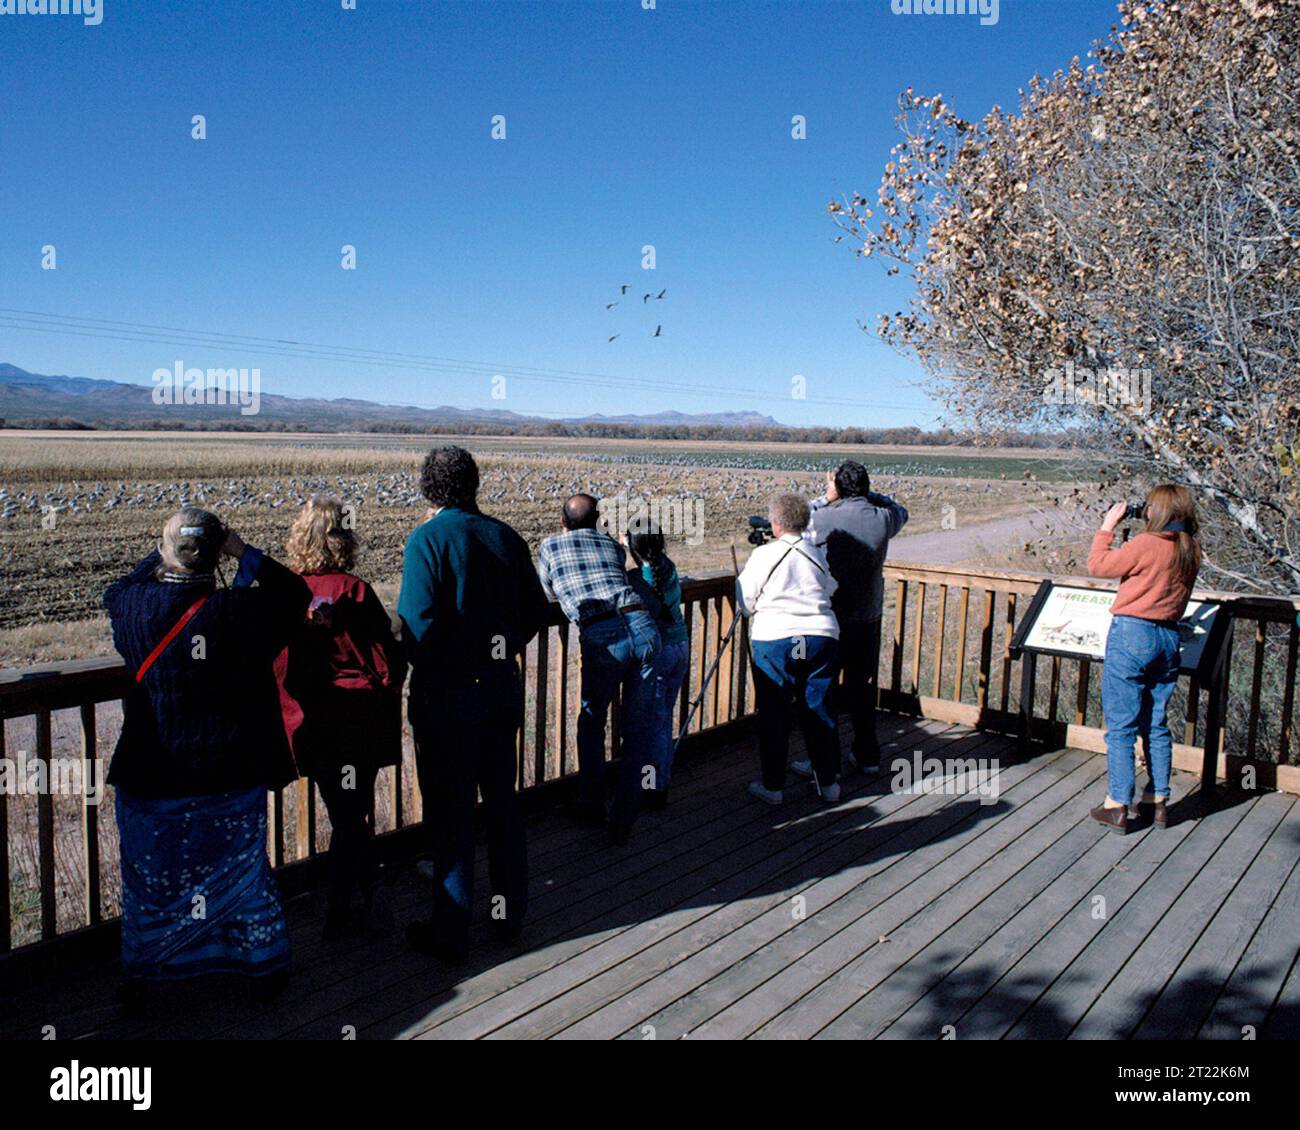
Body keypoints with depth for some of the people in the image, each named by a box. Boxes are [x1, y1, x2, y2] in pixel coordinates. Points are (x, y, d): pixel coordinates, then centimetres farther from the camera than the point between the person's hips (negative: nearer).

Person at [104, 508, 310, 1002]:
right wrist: (244, 553, -2)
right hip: (233, 774, -1)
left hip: (151, 777, 1)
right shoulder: (240, 609, -19)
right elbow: (296, 592, -1)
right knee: (242, 868, 16)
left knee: (149, 873, 19)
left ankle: (139, 978, 35)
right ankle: (265, 967, 30)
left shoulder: (138, 609, -14)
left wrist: (162, 553, 11)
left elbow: (116, 591, 12)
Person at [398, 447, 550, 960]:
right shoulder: (505, 536, 2)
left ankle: (450, 931, 17)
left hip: (447, 692, -5)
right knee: (502, 799, 18)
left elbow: (419, 621, -20)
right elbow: (537, 608, 4)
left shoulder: (427, 538, -14)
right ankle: (510, 913, 30)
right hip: (502, 686, 5)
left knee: (451, 811, 5)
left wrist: (420, 671, -2)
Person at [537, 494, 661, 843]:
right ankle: (623, 821, 15)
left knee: (591, 725, 20)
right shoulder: (614, 546, 25)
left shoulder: (551, 546, 18)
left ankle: (592, 806, 30)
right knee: (636, 733, 12)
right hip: (644, 626, 3)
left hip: (602, 636, -3)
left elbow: (549, 593, 33)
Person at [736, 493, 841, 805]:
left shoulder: (763, 555, -5)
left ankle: (773, 786, 12)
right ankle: (828, 783, 21)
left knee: (773, 715, 6)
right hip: (821, 636, 4)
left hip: (774, 639, -3)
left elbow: (745, 602, 0)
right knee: (819, 710, 12)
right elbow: (831, 589, 16)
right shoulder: (818, 554, 6)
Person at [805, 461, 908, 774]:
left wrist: (826, 497, 9)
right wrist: (867, 493, 13)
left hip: (831, 618, -4)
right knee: (863, 688, 15)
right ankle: (867, 755, 24)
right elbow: (900, 511, 20)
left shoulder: (824, 519, -14)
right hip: (869, 618, 4)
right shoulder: (882, 519, -3)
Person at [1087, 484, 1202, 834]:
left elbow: (1098, 565, -7)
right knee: (1156, 726, 16)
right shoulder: (1191, 550, 5)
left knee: (1121, 727, 0)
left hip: (1132, 635, -7)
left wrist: (1108, 525, 2)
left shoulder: (1146, 545, -15)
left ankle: (1118, 806, 3)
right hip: (1169, 638, 7)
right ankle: (1159, 804, 22)